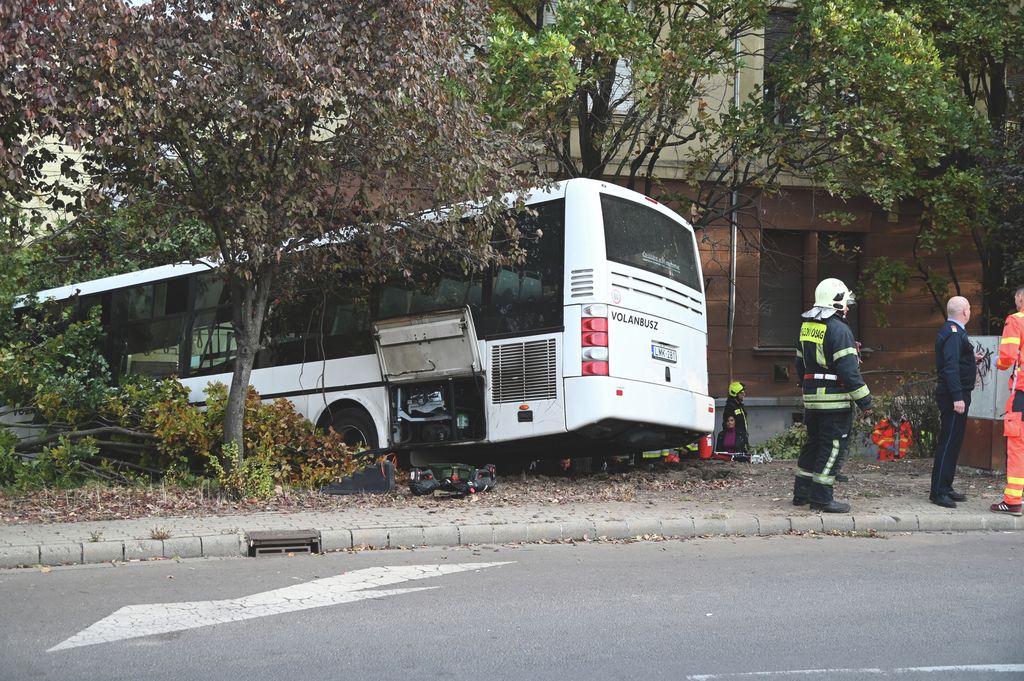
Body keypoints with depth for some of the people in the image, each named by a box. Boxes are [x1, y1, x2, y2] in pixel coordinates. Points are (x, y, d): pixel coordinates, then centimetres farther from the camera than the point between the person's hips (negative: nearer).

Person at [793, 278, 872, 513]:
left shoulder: (807, 327, 13)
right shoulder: (839, 330, -15)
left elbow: (800, 364, 21)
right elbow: (848, 370, -18)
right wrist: (864, 400, -12)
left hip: (811, 398, 8)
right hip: (835, 399, -8)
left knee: (813, 444, 18)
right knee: (832, 447, -3)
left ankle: (801, 492, 22)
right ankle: (821, 498, -3)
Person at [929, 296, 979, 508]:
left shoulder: (953, 331, 15)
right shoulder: (953, 333, -17)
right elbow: (951, 367, -24)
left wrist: (971, 365, 42)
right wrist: (958, 397, -28)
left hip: (955, 394, 11)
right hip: (954, 395, -11)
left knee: (952, 442, 15)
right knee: (949, 442, -8)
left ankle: (945, 488, 21)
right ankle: (938, 492, -6)